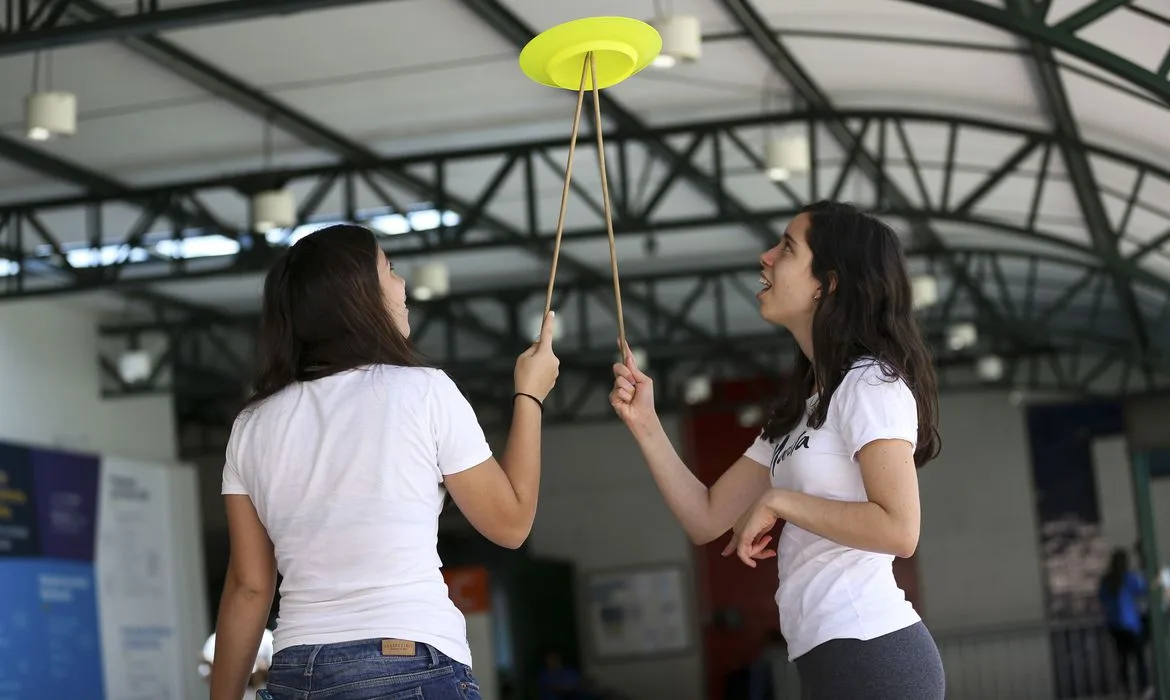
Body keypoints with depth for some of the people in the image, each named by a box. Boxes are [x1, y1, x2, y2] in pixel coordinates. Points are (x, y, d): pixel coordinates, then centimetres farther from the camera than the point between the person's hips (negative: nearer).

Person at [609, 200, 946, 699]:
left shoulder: (870, 383, -7)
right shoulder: (801, 410, 19)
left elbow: (898, 529, -20)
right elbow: (705, 519, 14)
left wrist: (779, 501, -11)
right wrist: (645, 424, 4)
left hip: (874, 657, -9)